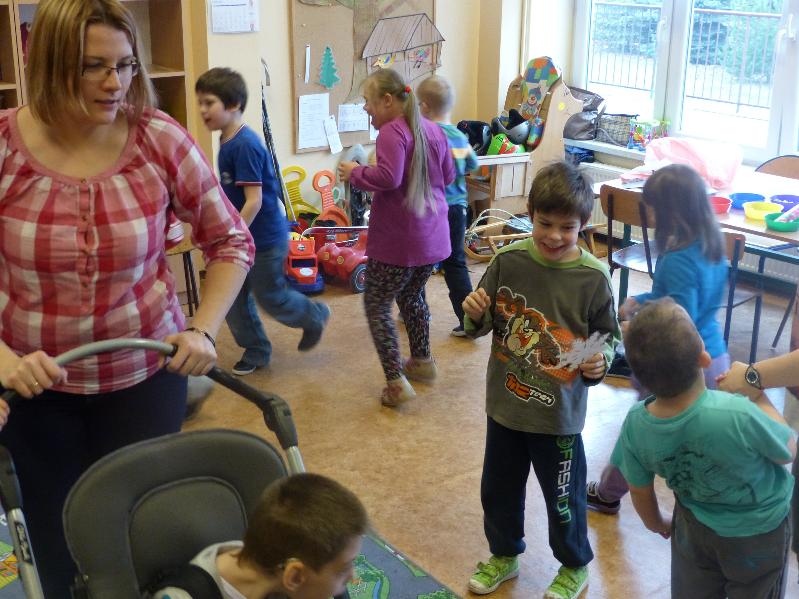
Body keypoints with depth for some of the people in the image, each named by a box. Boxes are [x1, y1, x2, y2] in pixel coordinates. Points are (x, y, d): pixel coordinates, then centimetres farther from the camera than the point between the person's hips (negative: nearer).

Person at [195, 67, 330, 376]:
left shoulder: (245, 145, -24)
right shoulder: (227, 142, 3)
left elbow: (254, 201, -26)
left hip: (264, 238, -8)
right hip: (240, 236, 8)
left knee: (270, 297, 10)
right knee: (233, 299, 11)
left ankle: (315, 316, 35)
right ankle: (256, 351, 29)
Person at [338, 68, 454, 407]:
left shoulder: (392, 132, -17)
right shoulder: (432, 130, 9)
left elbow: (388, 177, -29)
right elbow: (448, 176, 16)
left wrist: (355, 173, -14)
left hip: (397, 242, -8)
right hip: (433, 237, 8)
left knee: (377, 307, 3)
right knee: (412, 297, 27)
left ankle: (397, 382, -1)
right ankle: (422, 361, 40)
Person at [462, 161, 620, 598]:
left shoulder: (593, 277, -14)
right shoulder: (508, 261, -9)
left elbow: (609, 336, -2)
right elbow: (482, 326, 1)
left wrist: (600, 360, -22)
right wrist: (475, 315, -20)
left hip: (559, 412, -3)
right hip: (506, 403, 3)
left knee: (563, 496, 15)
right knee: (498, 488, 21)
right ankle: (504, 554, 47)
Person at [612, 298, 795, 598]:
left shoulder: (635, 424, -26)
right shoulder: (740, 416, -39)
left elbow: (641, 493, -6)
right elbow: (788, 451, -16)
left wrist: (659, 525, 14)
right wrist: (758, 396, -6)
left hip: (694, 529, 3)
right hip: (758, 534, -2)